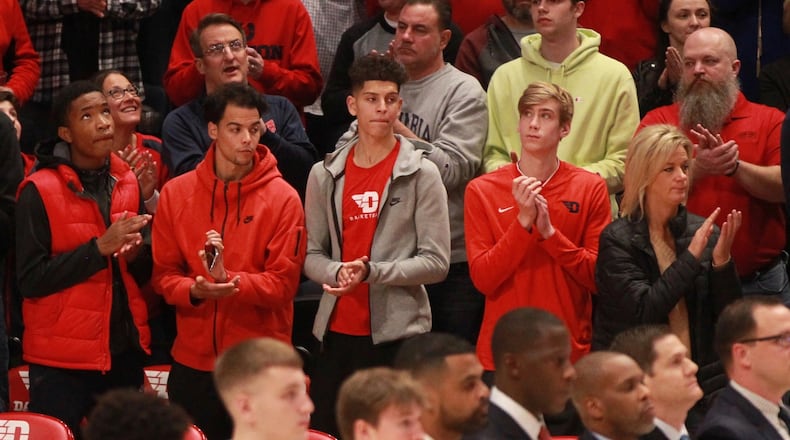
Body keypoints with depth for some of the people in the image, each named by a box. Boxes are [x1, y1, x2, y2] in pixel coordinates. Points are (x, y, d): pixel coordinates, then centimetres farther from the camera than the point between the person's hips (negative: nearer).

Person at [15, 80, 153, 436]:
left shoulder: (127, 182, 8)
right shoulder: (39, 191, -9)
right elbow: (30, 279, -14)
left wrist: (138, 253, -9)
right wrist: (99, 248, -19)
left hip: (125, 353, 5)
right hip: (62, 361, -5)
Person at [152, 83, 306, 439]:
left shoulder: (283, 199, -5)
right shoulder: (176, 193, 4)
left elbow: (284, 283, -9)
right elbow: (164, 274, 4)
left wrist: (232, 282, -25)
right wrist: (194, 290, -17)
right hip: (192, 362, 3)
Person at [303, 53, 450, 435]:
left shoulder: (421, 174, -3)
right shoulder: (325, 175, 8)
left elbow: (436, 262, -7)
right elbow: (312, 255, 8)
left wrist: (371, 272, -16)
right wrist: (336, 272, -14)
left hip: (399, 332, -4)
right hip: (337, 329, 4)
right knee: (324, 428, 7)